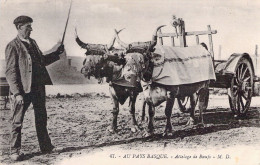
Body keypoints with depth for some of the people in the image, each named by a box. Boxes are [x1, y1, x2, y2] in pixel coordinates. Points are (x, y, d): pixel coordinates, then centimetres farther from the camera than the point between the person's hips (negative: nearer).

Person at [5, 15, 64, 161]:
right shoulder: (13, 46, -9)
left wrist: (57, 53, 12)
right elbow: (11, 71, -13)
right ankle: (15, 151, 14)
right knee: (17, 121, 2)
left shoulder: (33, 43, 14)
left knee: (42, 118, 15)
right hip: (23, 89, -7)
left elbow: (42, 61, 24)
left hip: (38, 87, 7)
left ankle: (46, 147, 28)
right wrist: (17, 93, -19)